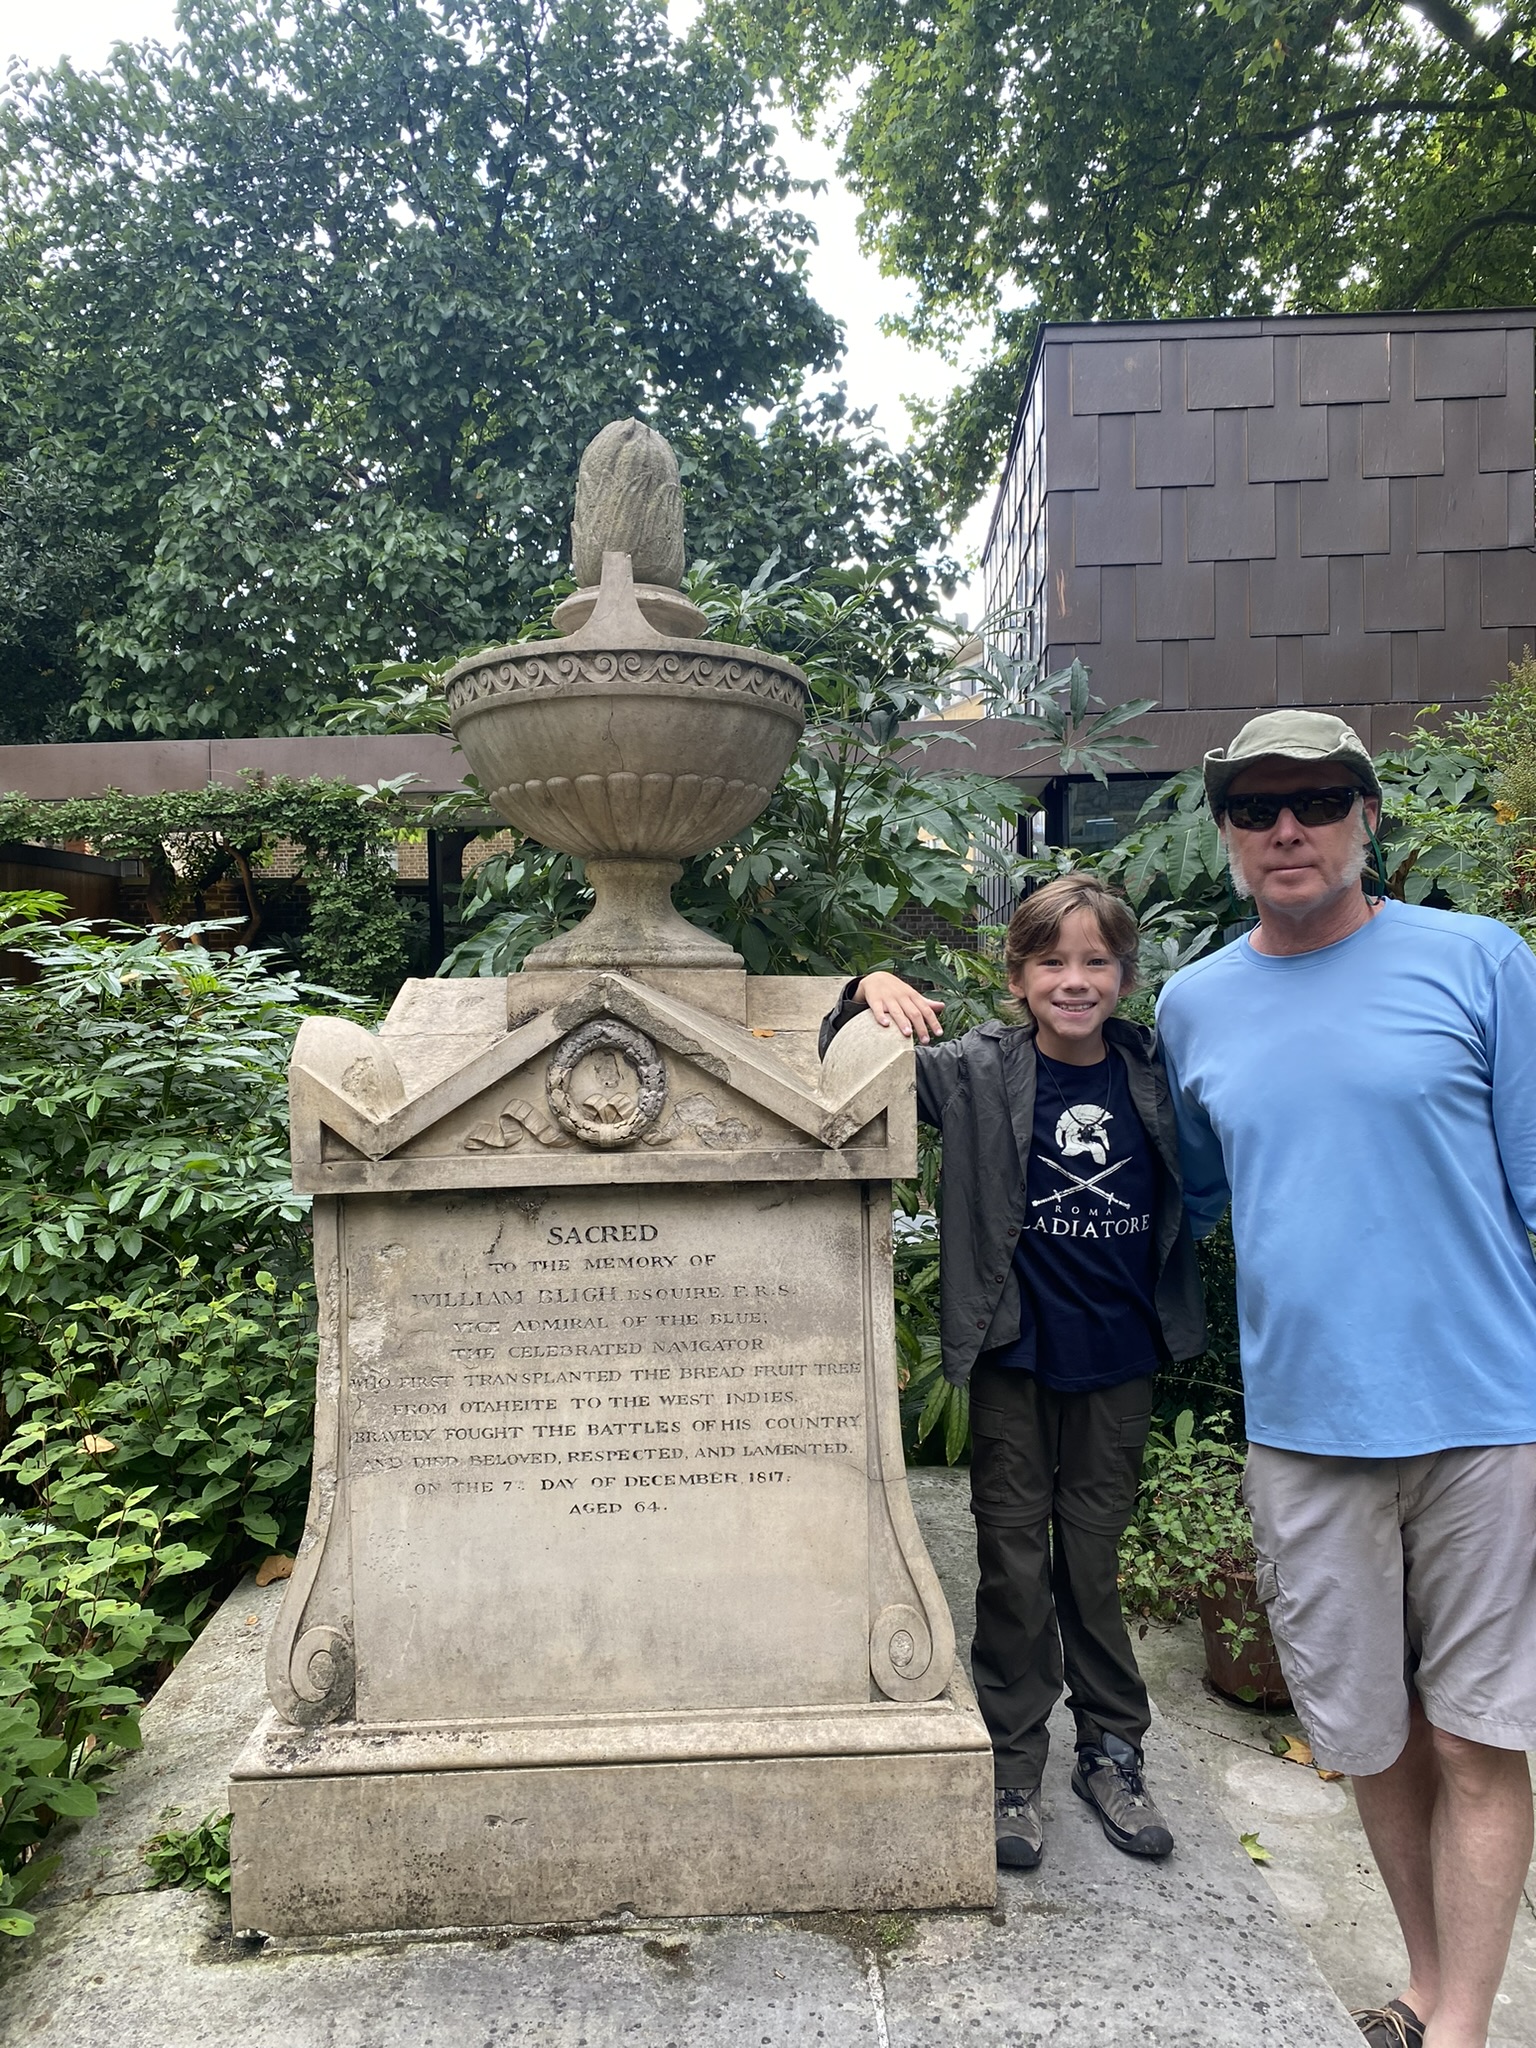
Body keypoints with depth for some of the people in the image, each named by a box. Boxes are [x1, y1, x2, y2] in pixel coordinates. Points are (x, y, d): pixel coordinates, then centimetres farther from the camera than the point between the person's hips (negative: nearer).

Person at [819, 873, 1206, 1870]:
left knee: (1094, 1558, 16)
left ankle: (1112, 1750, 35)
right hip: (1015, 1355, -2)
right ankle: (1015, 1767, 27)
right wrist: (869, 994, -26)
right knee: (1015, 1562, 10)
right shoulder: (981, 1072, -9)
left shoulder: (1152, 1072, -2)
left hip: (1119, 1357, 2)